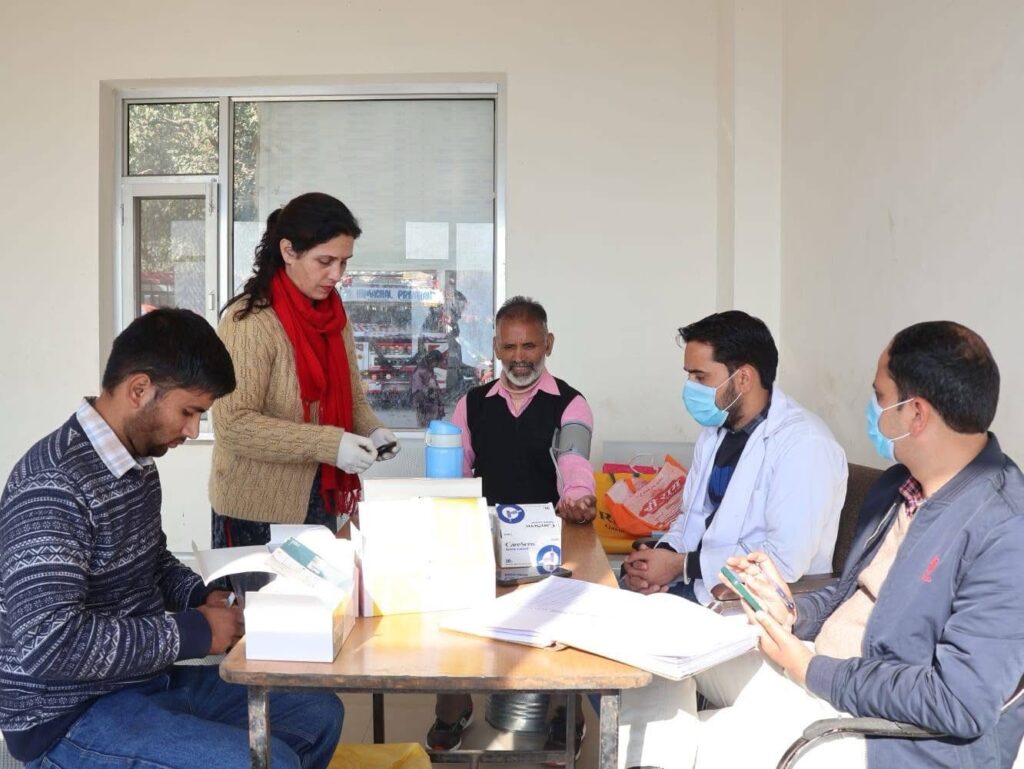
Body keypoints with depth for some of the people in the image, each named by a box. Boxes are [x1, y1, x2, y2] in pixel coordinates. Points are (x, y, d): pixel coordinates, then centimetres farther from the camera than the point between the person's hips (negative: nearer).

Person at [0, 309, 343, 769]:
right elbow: (49, 641, -32)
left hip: (148, 680, 9)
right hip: (71, 717, -9)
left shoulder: (138, 464, 6)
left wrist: (203, 598, 0)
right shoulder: (54, 484, -25)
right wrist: (193, 631, -24)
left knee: (320, 713, 12)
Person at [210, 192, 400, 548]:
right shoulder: (250, 321, -18)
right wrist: (328, 444, -27)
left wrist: (371, 429, -7)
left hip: (318, 501, 7)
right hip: (257, 509, -7)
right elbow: (232, 424, -23)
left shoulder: (334, 316, 5)